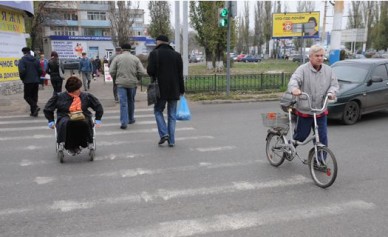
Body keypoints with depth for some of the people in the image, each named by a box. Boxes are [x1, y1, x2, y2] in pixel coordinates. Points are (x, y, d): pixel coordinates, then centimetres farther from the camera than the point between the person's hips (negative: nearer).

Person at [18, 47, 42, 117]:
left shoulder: (22, 60, -7)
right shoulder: (36, 60, 8)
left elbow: (22, 71, -17)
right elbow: (40, 71, 5)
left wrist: (22, 79, 0)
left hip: (28, 81, -5)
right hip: (36, 81, 5)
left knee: (27, 96, 4)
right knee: (34, 96, 11)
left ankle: (35, 107, -18)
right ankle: (34, 112, 13)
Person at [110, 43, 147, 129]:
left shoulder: (117, 58, 0)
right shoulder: (135, 58, 2)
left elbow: (111, 71, -4)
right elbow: (142, 72, -4)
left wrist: (116, 77, 14)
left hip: (121, 83, -1)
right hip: (132, 83, 1)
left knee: (123, 103, -2)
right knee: (131, 101, 18)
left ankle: (124, 122, -9)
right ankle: (131, 119, 30)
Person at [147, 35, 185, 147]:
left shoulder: (154, 53, -5)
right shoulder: (177, 55, 5)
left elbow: (150, 71, -13)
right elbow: (180, 74, 4)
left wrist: (155, 74, 11)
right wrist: (181, 90, 9)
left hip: (160, 89, -3)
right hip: (174, 89, 3)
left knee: (158, 111, 14)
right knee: (172, 115, 8)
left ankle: (164, 133, -3)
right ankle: (171, 140, 9)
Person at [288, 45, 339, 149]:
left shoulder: (328, 70, 7)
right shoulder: (303, 69, -8)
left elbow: (334, 84, 9)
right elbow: (294, 80, -24)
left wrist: (331, 92, -14)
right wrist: (294, 89, -47)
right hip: (304, 111, -3)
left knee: (322, 138, 3)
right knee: (301, 136, 10)